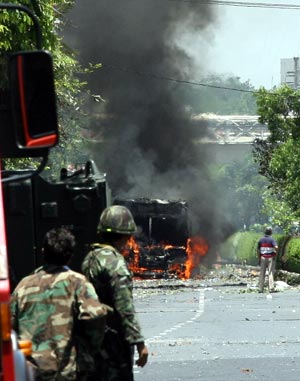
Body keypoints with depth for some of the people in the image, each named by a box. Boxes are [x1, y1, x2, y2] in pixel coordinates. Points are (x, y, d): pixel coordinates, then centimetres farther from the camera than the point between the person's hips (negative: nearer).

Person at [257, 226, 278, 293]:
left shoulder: (261, 239, 5)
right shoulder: (272, 239, -8)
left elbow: (258, 250, 7)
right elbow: (276, 247, -24)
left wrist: (259, 259, 13)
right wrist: (275, 254, -8)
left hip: (263, 258, 3)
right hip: (271, 258, -3)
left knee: (262, 273, 8)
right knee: (270, 273, -2)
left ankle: (260, 288, 6)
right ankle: (271, 288, -9)